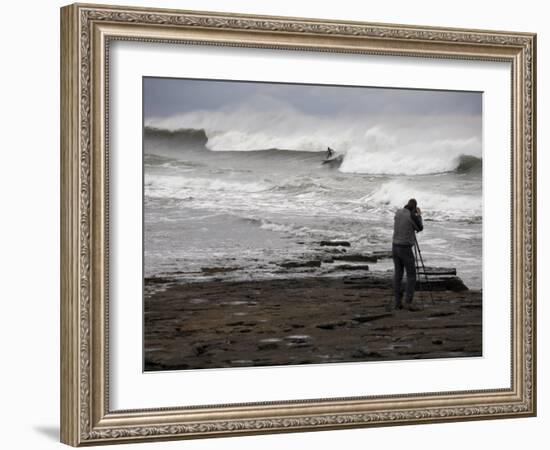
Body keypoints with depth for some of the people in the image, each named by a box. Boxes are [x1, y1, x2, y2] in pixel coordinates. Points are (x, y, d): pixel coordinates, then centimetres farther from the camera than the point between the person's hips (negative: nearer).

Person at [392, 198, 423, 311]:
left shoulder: (398, 213, 5)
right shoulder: (412, 216, -13)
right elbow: (420, 228, 2)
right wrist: (419, 215, 15)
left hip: (395, 246, 6)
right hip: (405, 248, -6)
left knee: (398, 274, 10)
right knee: (411, 275, 0)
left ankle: (398, 302, 10)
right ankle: (409, 302, -9)